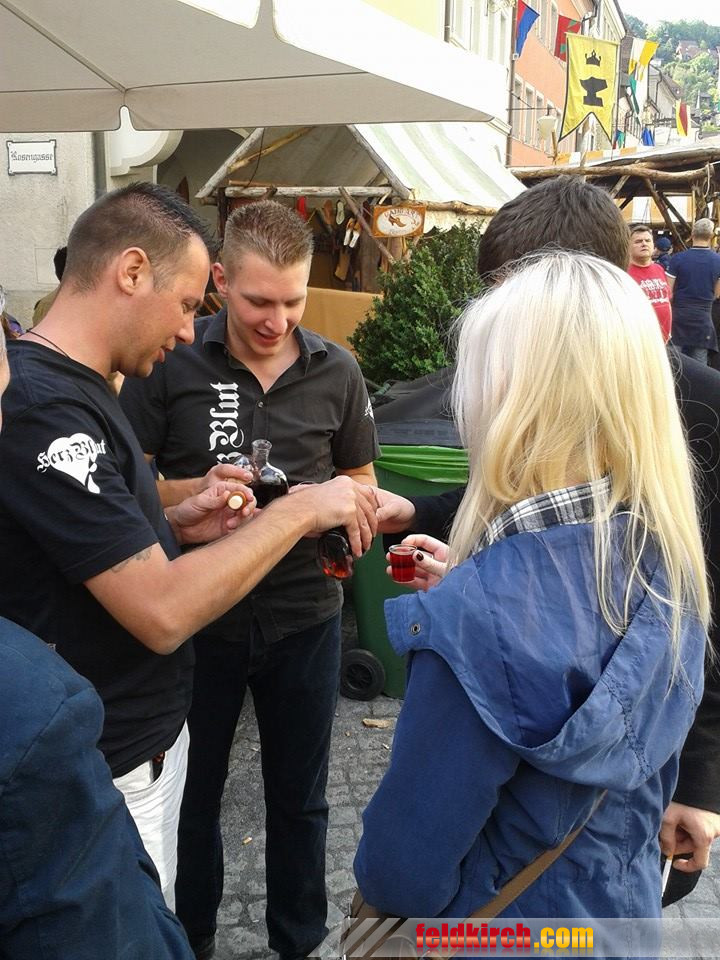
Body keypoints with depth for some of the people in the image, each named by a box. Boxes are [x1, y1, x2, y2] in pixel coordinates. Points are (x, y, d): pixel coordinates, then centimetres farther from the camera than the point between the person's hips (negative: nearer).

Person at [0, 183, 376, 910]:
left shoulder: (69, 388, 7)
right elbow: (163, 612, -28)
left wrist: (179, 527, 0)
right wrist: (300, 510, -19)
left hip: (149, 738, 9)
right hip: (105, 776, -9)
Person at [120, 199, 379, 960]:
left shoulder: (336, 371, -4)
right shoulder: (171, 361, -10)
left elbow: (360, 480, 7)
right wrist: (197, 493, -24)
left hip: (304, 616, 1)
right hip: (196, 612, -1)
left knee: (299, 798, 17)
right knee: (190, 794, 18)